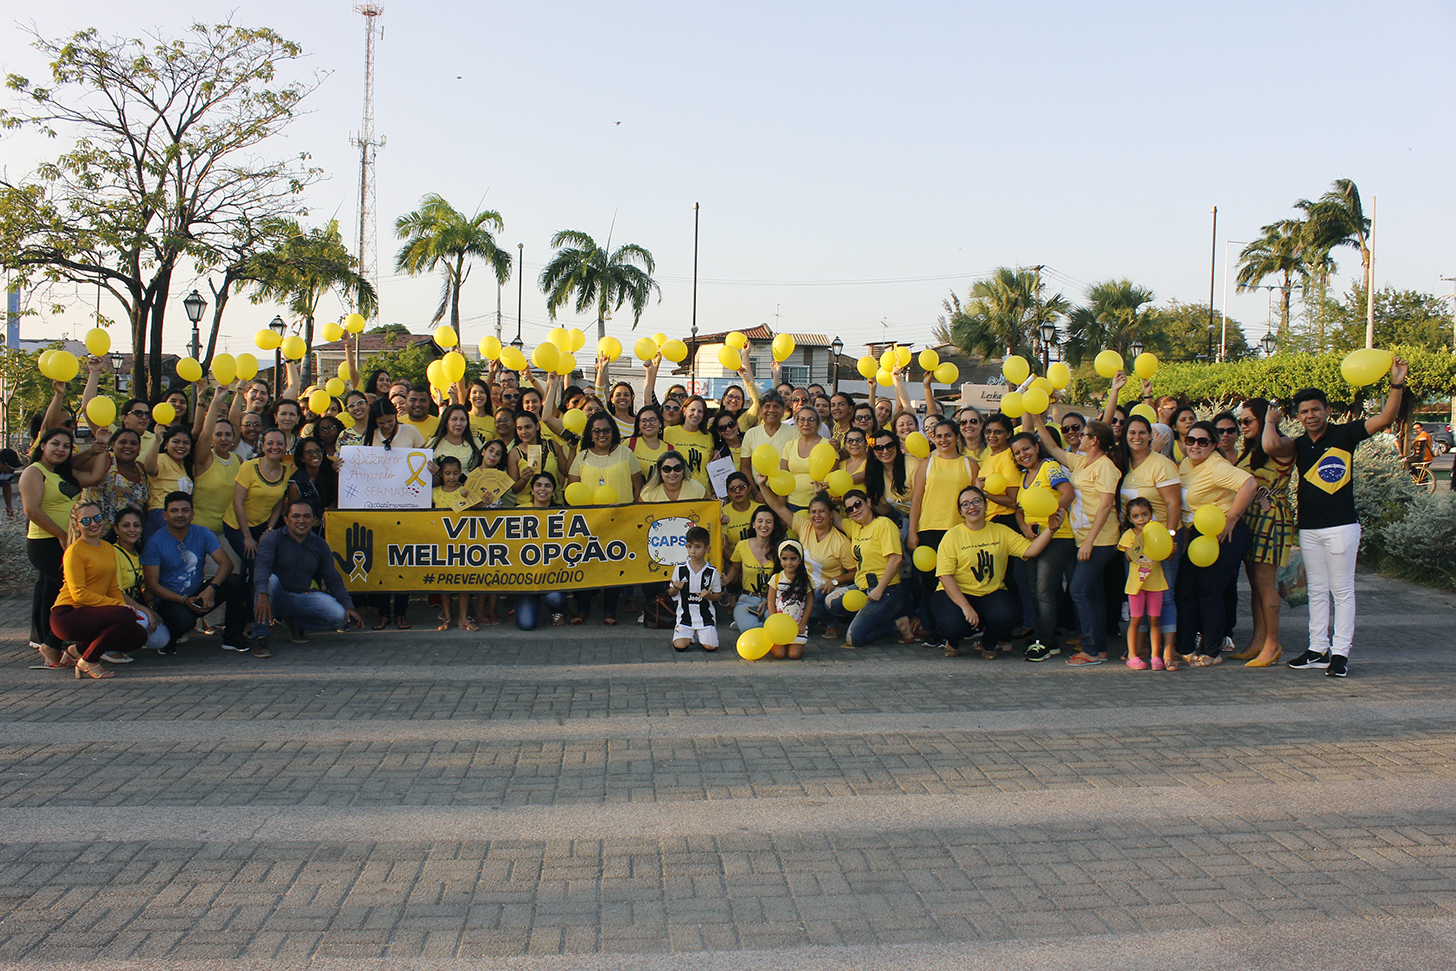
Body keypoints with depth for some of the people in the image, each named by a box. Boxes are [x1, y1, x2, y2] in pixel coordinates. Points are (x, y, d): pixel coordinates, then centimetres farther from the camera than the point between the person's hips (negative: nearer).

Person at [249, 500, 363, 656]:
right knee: (270, 579, -36)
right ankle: (259, 637, -29)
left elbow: (333, 579, 7)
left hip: (303, 597, 4)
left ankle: (296, 623, 10)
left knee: (339, 616, -19)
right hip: (277, 596, -3)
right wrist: (262, 594, -45)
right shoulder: (273, 539, -7)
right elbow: (262, 565, -25)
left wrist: (348, 606, -8)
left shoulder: (320, 545, 6)